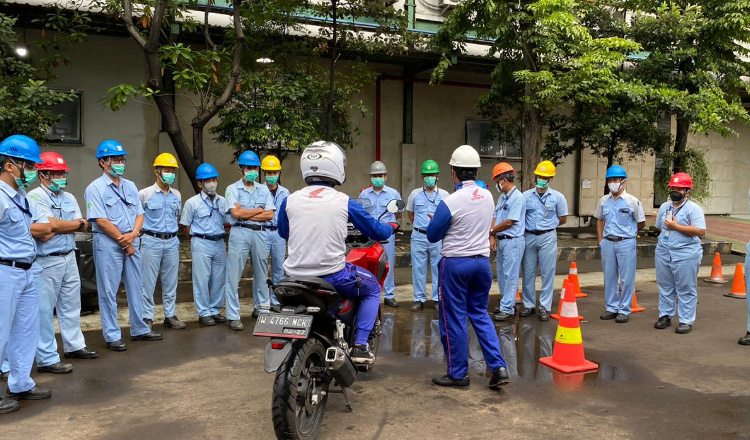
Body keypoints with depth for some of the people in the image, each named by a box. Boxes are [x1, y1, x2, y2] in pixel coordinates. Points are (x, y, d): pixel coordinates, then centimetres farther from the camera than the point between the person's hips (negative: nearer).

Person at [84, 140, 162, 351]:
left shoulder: (130, 186, 12)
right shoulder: (95, 188, -8)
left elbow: (139, 214, 10)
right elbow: (101, 221, -14)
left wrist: (133, 234, -9)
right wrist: (123, 240, -11)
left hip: (132, 242, 7)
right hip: (108, 243, -6)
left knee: (136, 287, 12)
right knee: (108, 291, 1)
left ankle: (139, 329, 23)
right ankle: (112, 336, 9)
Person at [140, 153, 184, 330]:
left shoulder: (177, 195, 9)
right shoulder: (145, 194, -6)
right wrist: (145, 231, 2)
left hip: (172, 241, 4)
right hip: (152, 241, -4)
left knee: (171, 282, 9)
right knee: (148, 282, 0)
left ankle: (170, 316, 18)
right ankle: (147, 317, 10)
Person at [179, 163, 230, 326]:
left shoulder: (223, 201, 6)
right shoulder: (192, 202, -5)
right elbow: (186, 226, 1)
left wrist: (220, 237, 4)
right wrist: (198, 239, 3)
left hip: (220, 243, 4)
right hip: (201, 244, -4)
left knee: (219, 279, 9)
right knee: (202, 279, 0)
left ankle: (215, 310, 23)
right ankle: (204, 313, 10)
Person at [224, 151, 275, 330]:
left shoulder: (263, 190, 11)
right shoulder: (233, 189, 1)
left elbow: (270, 215, 1)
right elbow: (236, 213, -11)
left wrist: (246, 214, -7)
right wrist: (259, 210, -2)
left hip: (260, 233, 4)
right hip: (240, 233, -4)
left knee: (261, 273, 12)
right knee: (234, 275, -5)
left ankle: (262, 307, 28)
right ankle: (233, 316, 0)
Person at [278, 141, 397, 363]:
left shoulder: (289, 200, 0)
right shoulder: (344, 202, -7)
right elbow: (376, 231, 4)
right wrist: (392, 227, 27)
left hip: (296, 276, 4)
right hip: (332, 276, -3)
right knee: (372, 288, 24)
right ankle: (359, 346, 14)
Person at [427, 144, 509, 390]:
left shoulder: (450, 202, -18)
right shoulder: (488, 197, 1)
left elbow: (432, 236, -8)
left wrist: (437, 221, 12)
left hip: (455, 263, -6)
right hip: (482, 261, 6)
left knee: (454, 318, 6)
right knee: (480, 314, 17)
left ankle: (458, 374, 16)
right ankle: (498, 367, 9)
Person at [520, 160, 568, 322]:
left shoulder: (557, 197, 1)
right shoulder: (526, 195, 4)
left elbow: (563, 219, 8)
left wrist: (547, 225, 5)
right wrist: (529, 226, -1)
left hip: (547, 237, -2)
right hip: (528, 237, 2)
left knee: (547, 273, 1)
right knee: (528, 273, 7)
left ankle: (545, 307, 8)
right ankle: (528, 305, 18)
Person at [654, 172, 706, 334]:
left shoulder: (694, 208, -7)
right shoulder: (664, 207, 12)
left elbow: (701, 231, -17)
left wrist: (676, 226, -17)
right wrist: (663, 242, 9)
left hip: (686, 255, -6)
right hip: (663, 254, 6)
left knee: (686, 290, 1)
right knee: (665, 287, 13)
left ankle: (686, 321, 9)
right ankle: (665, 315, 26)